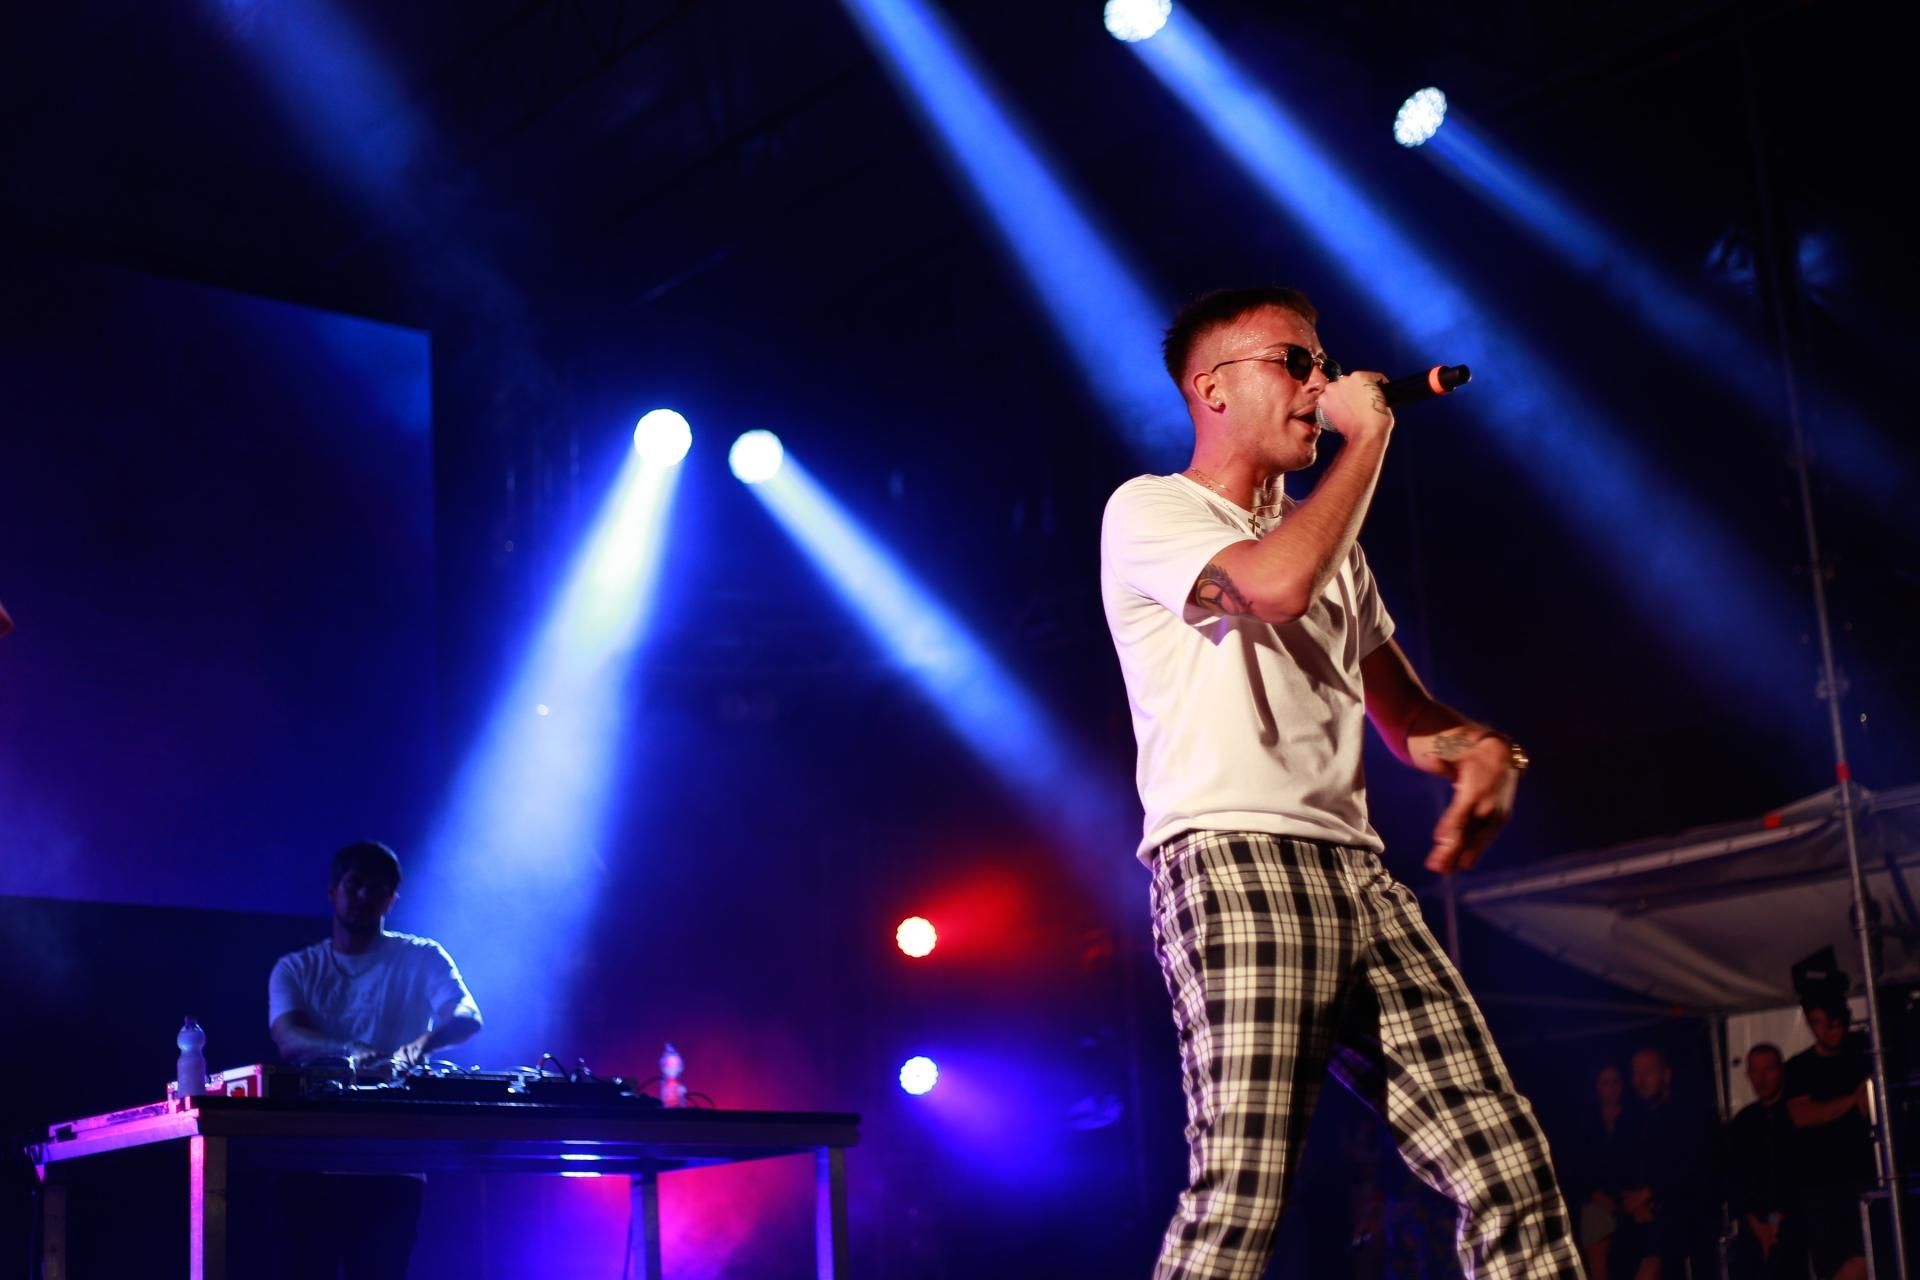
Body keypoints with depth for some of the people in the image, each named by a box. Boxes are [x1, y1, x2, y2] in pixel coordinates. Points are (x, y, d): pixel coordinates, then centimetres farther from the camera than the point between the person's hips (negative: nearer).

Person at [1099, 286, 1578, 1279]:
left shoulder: (1330, 545, 29)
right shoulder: (1149, 510, 5)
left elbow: (1407, 716, 28)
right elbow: (1275, 584, -16)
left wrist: (1487, 752, 4)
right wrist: (1370, 434, -2)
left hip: (1357, 878, 7)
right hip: (1231, 867, -7)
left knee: (1507, 1167, -4)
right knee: (1242, 1194, -18)